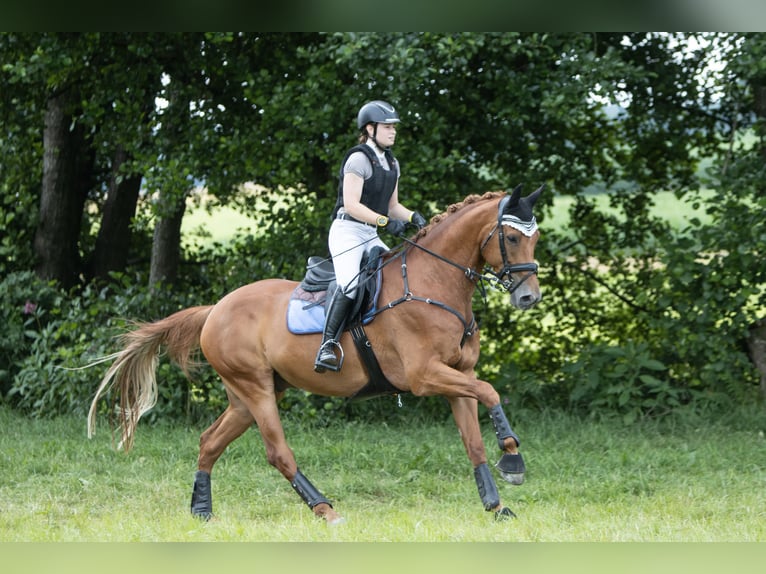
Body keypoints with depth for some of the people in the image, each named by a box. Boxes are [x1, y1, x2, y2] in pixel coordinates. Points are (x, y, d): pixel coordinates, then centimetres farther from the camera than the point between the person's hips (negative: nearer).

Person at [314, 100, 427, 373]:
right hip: (347, 231, -9)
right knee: (350, 283, -31)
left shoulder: (392, 163, 16)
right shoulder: (359, 159, -10)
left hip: (371, 236, 9)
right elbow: (351, 204, -18)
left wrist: (413, 217, 1)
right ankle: (328, 345, -31)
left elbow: (392, 206, 21)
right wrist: (385, 222, -25)